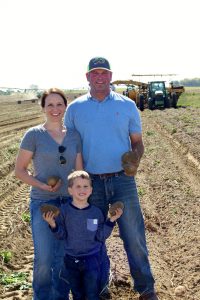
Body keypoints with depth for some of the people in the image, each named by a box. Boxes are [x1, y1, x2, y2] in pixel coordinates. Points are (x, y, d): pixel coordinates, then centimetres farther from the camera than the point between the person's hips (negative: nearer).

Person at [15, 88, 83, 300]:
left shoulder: (74, 135, 6)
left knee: (64, 258, 11)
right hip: (43, 203, -3)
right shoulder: (33, 135, -4)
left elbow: (79, 171, 10)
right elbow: (19, 170, -2)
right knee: (44, 259, -4)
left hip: (70, 203, 3)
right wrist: (43, 186, -13)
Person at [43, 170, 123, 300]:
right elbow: (62, 235, -5)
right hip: (71, 260, 1)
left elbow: (100, 237, -6)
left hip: (92, 259, -1)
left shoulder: (96, 212, -7)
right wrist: (53, 224, -22)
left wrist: (111, 221, -14)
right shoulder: (64, 210, -9)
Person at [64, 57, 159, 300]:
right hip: (91, 182, 1)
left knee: (133, 235, 4)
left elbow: (137, 142, 6)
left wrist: (135, 161, -15)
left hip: (123, 180, -1)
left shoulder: (127, 105, 2)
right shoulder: (74, 109, 3)